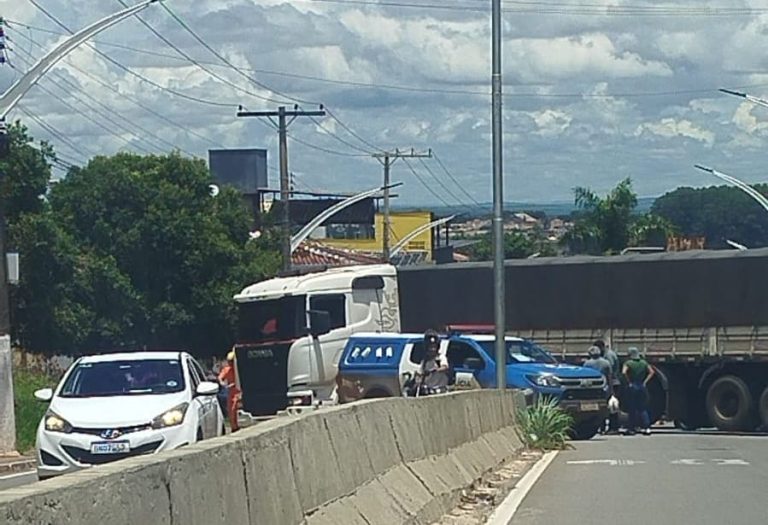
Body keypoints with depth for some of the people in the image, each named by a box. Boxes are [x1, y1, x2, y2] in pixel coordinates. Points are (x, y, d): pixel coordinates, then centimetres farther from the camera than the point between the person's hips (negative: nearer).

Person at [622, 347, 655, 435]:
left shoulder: (628, 363, -7)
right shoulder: (644, 363, 5)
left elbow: (624, 372, -22)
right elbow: (652, 372, 2)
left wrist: (629, 381, -11)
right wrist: (645, 382, 2)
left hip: (632, 386, -3)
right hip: (642, 387, 3)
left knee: (632, 408, 5)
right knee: (643, 408, 8)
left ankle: (632, 428, 7)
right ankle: (647, 427, -5)